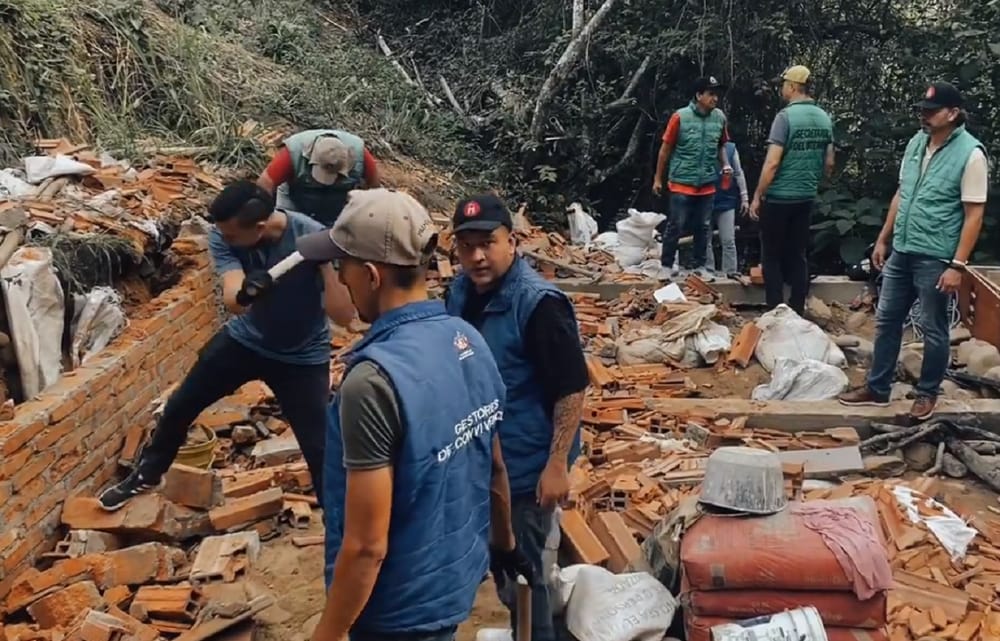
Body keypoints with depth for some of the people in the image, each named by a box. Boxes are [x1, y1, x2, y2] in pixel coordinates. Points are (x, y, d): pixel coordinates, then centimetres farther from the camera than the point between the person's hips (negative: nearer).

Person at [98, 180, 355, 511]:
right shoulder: (223, 238, -21)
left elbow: (344, 316, -31)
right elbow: (232, 302, -34)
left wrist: (325, 262, -44)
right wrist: (245, 292, -58)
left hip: (302, 358, -3)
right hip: (244, 339, 4)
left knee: (321, 451, -8)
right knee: (179, 406, 15)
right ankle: (147, 476, 44)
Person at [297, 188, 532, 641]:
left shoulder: (375, 380, -30)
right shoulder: (469, 340, -6)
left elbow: (366, 546, -26)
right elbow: (495, 467, 7)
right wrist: (505, 545, 21)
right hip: (461, 573, 7)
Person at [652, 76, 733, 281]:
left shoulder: (720, 117, 0)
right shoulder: (680, 117, -11)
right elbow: (665, 149, -3)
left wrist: (725, 165, -3)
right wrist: (658, 178, 0)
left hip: (707, 185, 4)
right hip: (681, 183, -4)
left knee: (703, 227, 10)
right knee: (675, 226, 0)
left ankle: (699, 266, 22)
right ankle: (666, 265, 13)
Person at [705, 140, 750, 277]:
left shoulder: (730, 148, 1)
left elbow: (738, 173, 7)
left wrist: (744, 198, 6)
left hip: (726, 201, 1)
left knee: (728, 241, 3)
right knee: (705, 240, 8)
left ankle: (731, 273, 11)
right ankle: (708, 273, 19)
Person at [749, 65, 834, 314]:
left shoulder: (786, 116, -15)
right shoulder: (825, 118, 6)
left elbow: (772, 162, -18)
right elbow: (829, 163, 12)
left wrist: (757, 196, -11)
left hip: (779, 197, -6)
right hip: (807, 197, 6)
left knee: (773, 256, 3)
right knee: (798, 255, 12)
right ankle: (797, 312, 16)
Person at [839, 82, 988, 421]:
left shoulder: (970, 154, -15)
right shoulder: (916, 143, 6)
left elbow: (974, 215, -15)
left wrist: (957, 265, -18)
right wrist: (883, 239, 15)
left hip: (935, 259, -7)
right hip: (901, 252, 7)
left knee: (933, 329, 7)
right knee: (887, 320, 12)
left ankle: (927, 393, 23)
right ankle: (877, 388, 24)